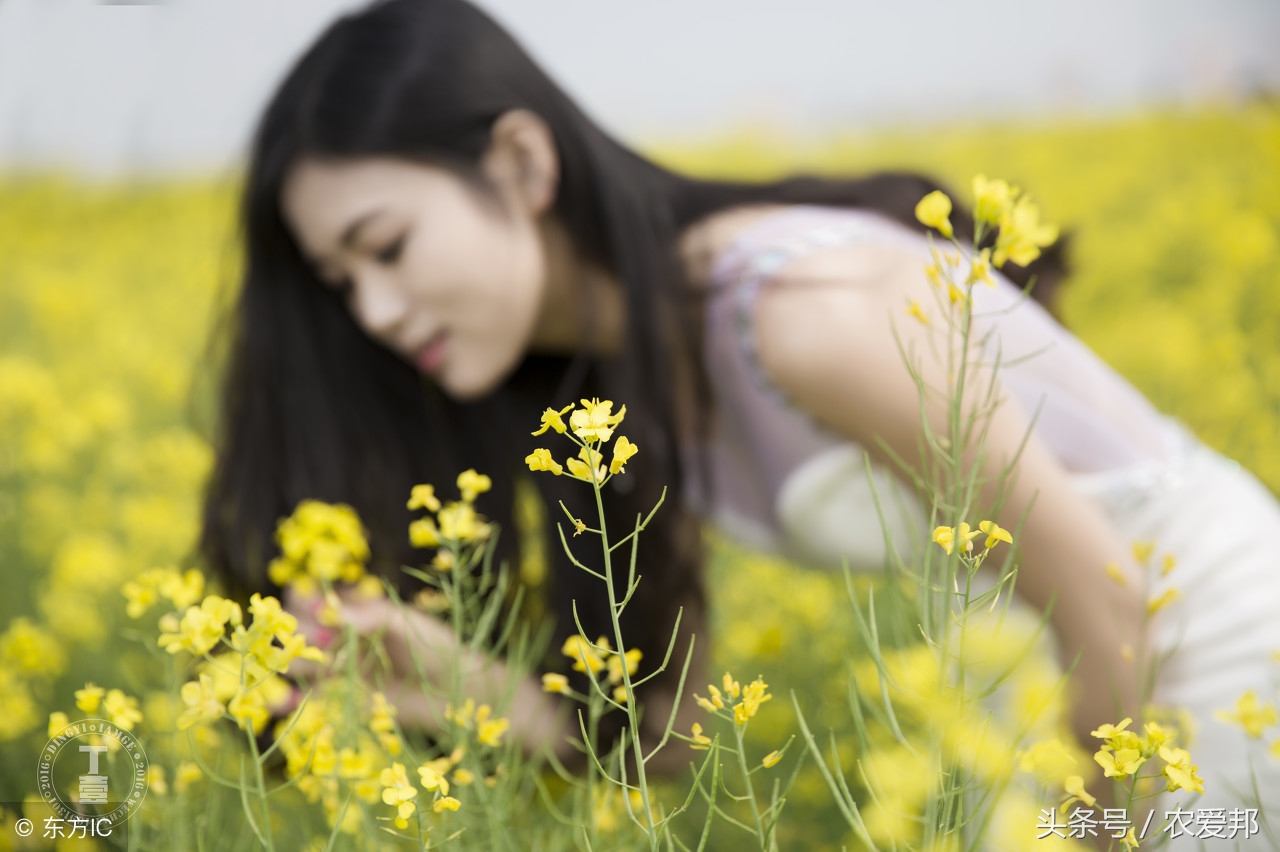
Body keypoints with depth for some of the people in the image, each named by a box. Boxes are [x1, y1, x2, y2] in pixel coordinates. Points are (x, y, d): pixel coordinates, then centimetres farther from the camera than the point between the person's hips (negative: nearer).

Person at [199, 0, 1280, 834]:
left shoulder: (794, 306, -30)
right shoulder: (626, 376, -3)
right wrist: (458, 683, -20)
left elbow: (1103, 590, -22)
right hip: (1042, 676, 7)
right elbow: (671, 722, -4)